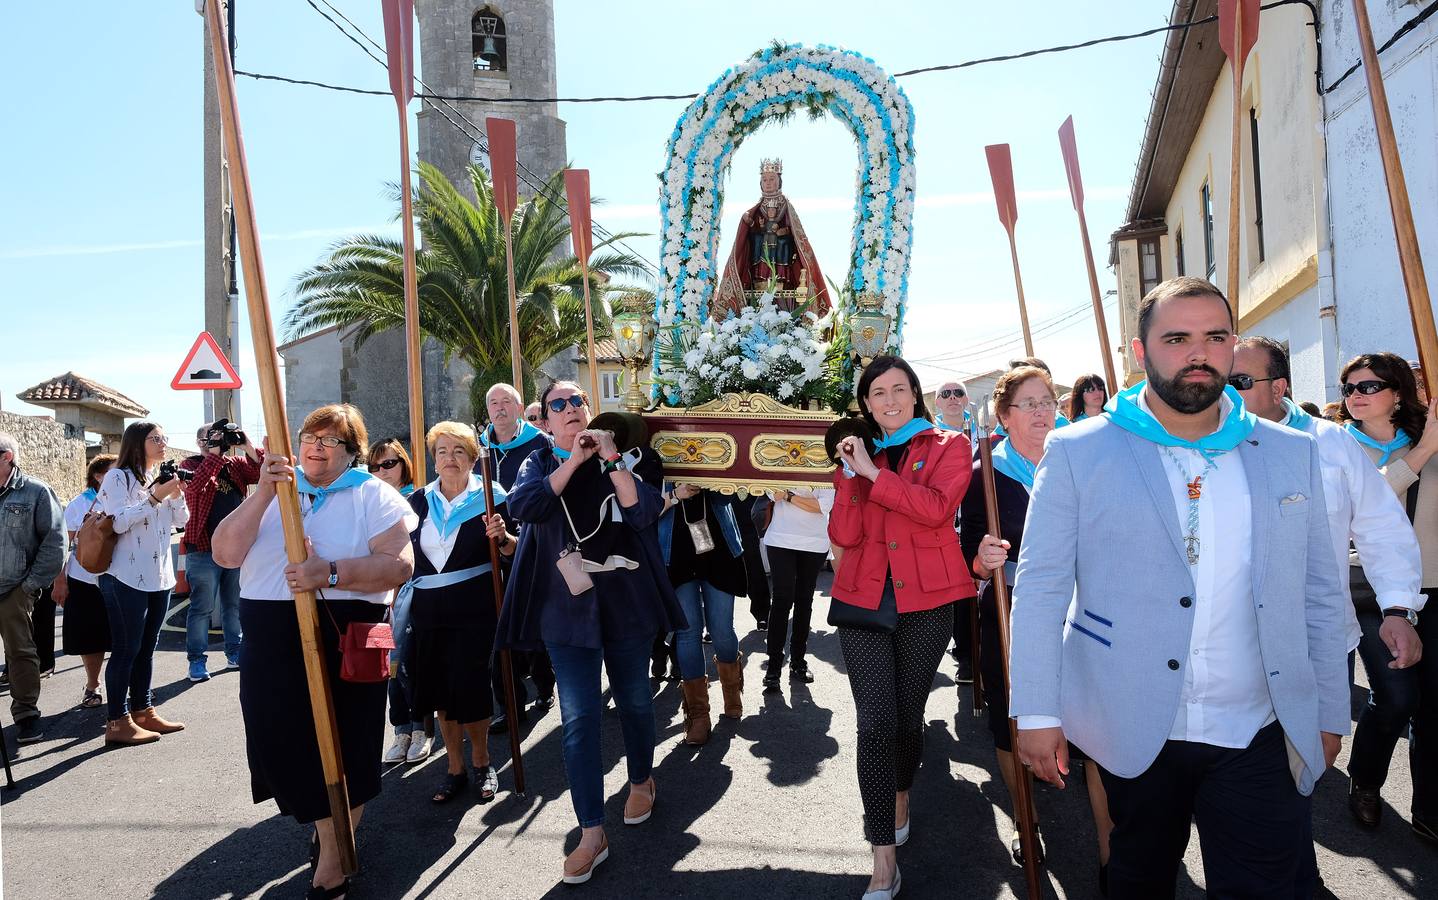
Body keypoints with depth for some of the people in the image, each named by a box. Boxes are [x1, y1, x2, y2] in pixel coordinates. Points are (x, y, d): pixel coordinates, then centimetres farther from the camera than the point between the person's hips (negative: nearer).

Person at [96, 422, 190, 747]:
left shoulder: (161, 478, 14)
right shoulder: (118, 477, -7)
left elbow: (181, 520, 10)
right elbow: (118, 522, -18)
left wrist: (176, 494, -6)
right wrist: (154, 498, -21)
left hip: (159, 576, 7)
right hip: (127, 577, -7)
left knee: (146, 647, 13)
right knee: (126, 649, -4)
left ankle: (142, 710, 21)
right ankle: (117, 722, 1)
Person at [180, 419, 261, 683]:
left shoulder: (235, 463, 12)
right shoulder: (190, 465, 0)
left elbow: (259, 473, -2)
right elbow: (194, 486, -21)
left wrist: (247, 447, -13)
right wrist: (215, 453, -22)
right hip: (204, 549, -5)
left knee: (235, 604, 13)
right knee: (202, 607, 0)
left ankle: (234, 653, 24)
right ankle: (197, 660, 7)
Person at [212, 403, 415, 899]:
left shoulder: (373, 496, -1)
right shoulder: (272, 491, 11)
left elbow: (399, 565, -14)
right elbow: (224, 554, -2)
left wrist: (331, 573, -25)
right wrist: (262, 495, -13)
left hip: (344, 641, -4)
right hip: (271, 644, 4)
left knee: (341, 747, 6)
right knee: (285, 744, 10)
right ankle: (327, 826, 41)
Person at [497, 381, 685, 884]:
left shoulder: (626, 457, 3)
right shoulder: (539, 463, 6)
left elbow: (645, 513, -11)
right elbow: (522, 507, -15)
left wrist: (612, 460, -16)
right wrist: (573, 461, -15)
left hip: (626, 599, 0)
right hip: (566, 605, 0)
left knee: (634, 699, 15)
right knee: (578, 717, -3)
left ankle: (641, 781, 40)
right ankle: (591, 833, 3)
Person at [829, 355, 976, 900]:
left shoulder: (948, 447, 2)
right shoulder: (856, 456, 10)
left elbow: (936, 508, -18)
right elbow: (843, 536, -3)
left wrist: (874, 472, -17)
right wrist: (852, 473, -13)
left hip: (926, 602, -1)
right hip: (863, 600, 1)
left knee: (908, 713, 14)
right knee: (876, 723, -6)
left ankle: (900, 799, 42)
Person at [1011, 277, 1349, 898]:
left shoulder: (1292, 453, 6)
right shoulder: (1077, 451, -5)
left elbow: (1318, 595, 11)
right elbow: (1040, 586, -7)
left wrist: (1330, 713, 11)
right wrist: (1036, 712, -10)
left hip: (1258, 738, 2)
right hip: (1132, 731, -2)